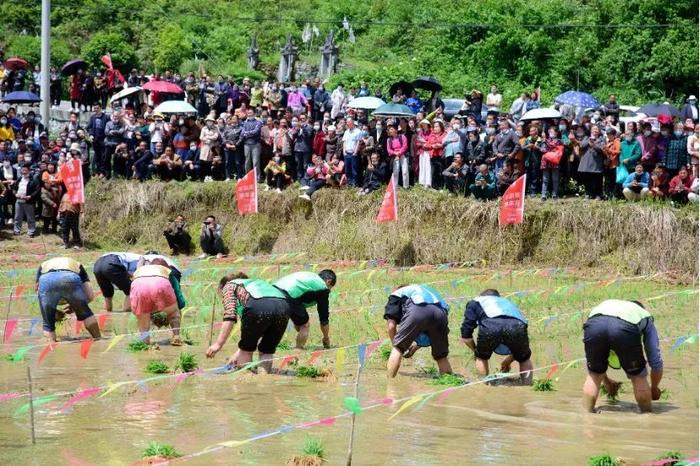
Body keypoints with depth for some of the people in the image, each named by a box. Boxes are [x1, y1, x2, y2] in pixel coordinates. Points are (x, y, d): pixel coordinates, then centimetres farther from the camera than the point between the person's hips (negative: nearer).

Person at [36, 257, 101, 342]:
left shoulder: (43, 265, 44)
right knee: (85, 314, 26)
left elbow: (38, 292, 31)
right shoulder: (77, 265, 42)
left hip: (46, 280, 0)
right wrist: (76, 306, 46)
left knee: (48, 325, 17)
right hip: (71, 278, 0)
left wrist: (55, 311, 42)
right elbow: (90, 296, 29)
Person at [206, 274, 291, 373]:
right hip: (283, 306, 6)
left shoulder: (229, 286, 26)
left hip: (259, 307, -6)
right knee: (267, 351, 21)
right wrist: (239, 354, 42)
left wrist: (218, 344, 4)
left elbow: (230, 317, 6)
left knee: (246, 350, 16)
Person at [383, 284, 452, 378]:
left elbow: (391, 326, 19)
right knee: (441, 356, 20)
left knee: (397, 348, 12)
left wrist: (395, 345, 33)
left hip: (417, 310, -4)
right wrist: (417, 345, 42)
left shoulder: (396, 294, 32)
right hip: (441, 311, 4)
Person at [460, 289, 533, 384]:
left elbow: (466, 338, 27)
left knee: (481, 358, 28)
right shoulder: (508, 303, 45)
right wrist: (508, 361, 60)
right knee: (524, 359, 29)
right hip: (517, 326, 2)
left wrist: (475, 350, 46)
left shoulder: (475, 302, 36)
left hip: (490, 326, -2)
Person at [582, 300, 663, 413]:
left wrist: (606, 382, 64)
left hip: (594, 324, 2)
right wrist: (654, 389, 55)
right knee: (638, 376, 20)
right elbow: (656, 363, 38)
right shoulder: (645, 317, 40)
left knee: (594, 375, 25)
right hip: (626, 327, -2)